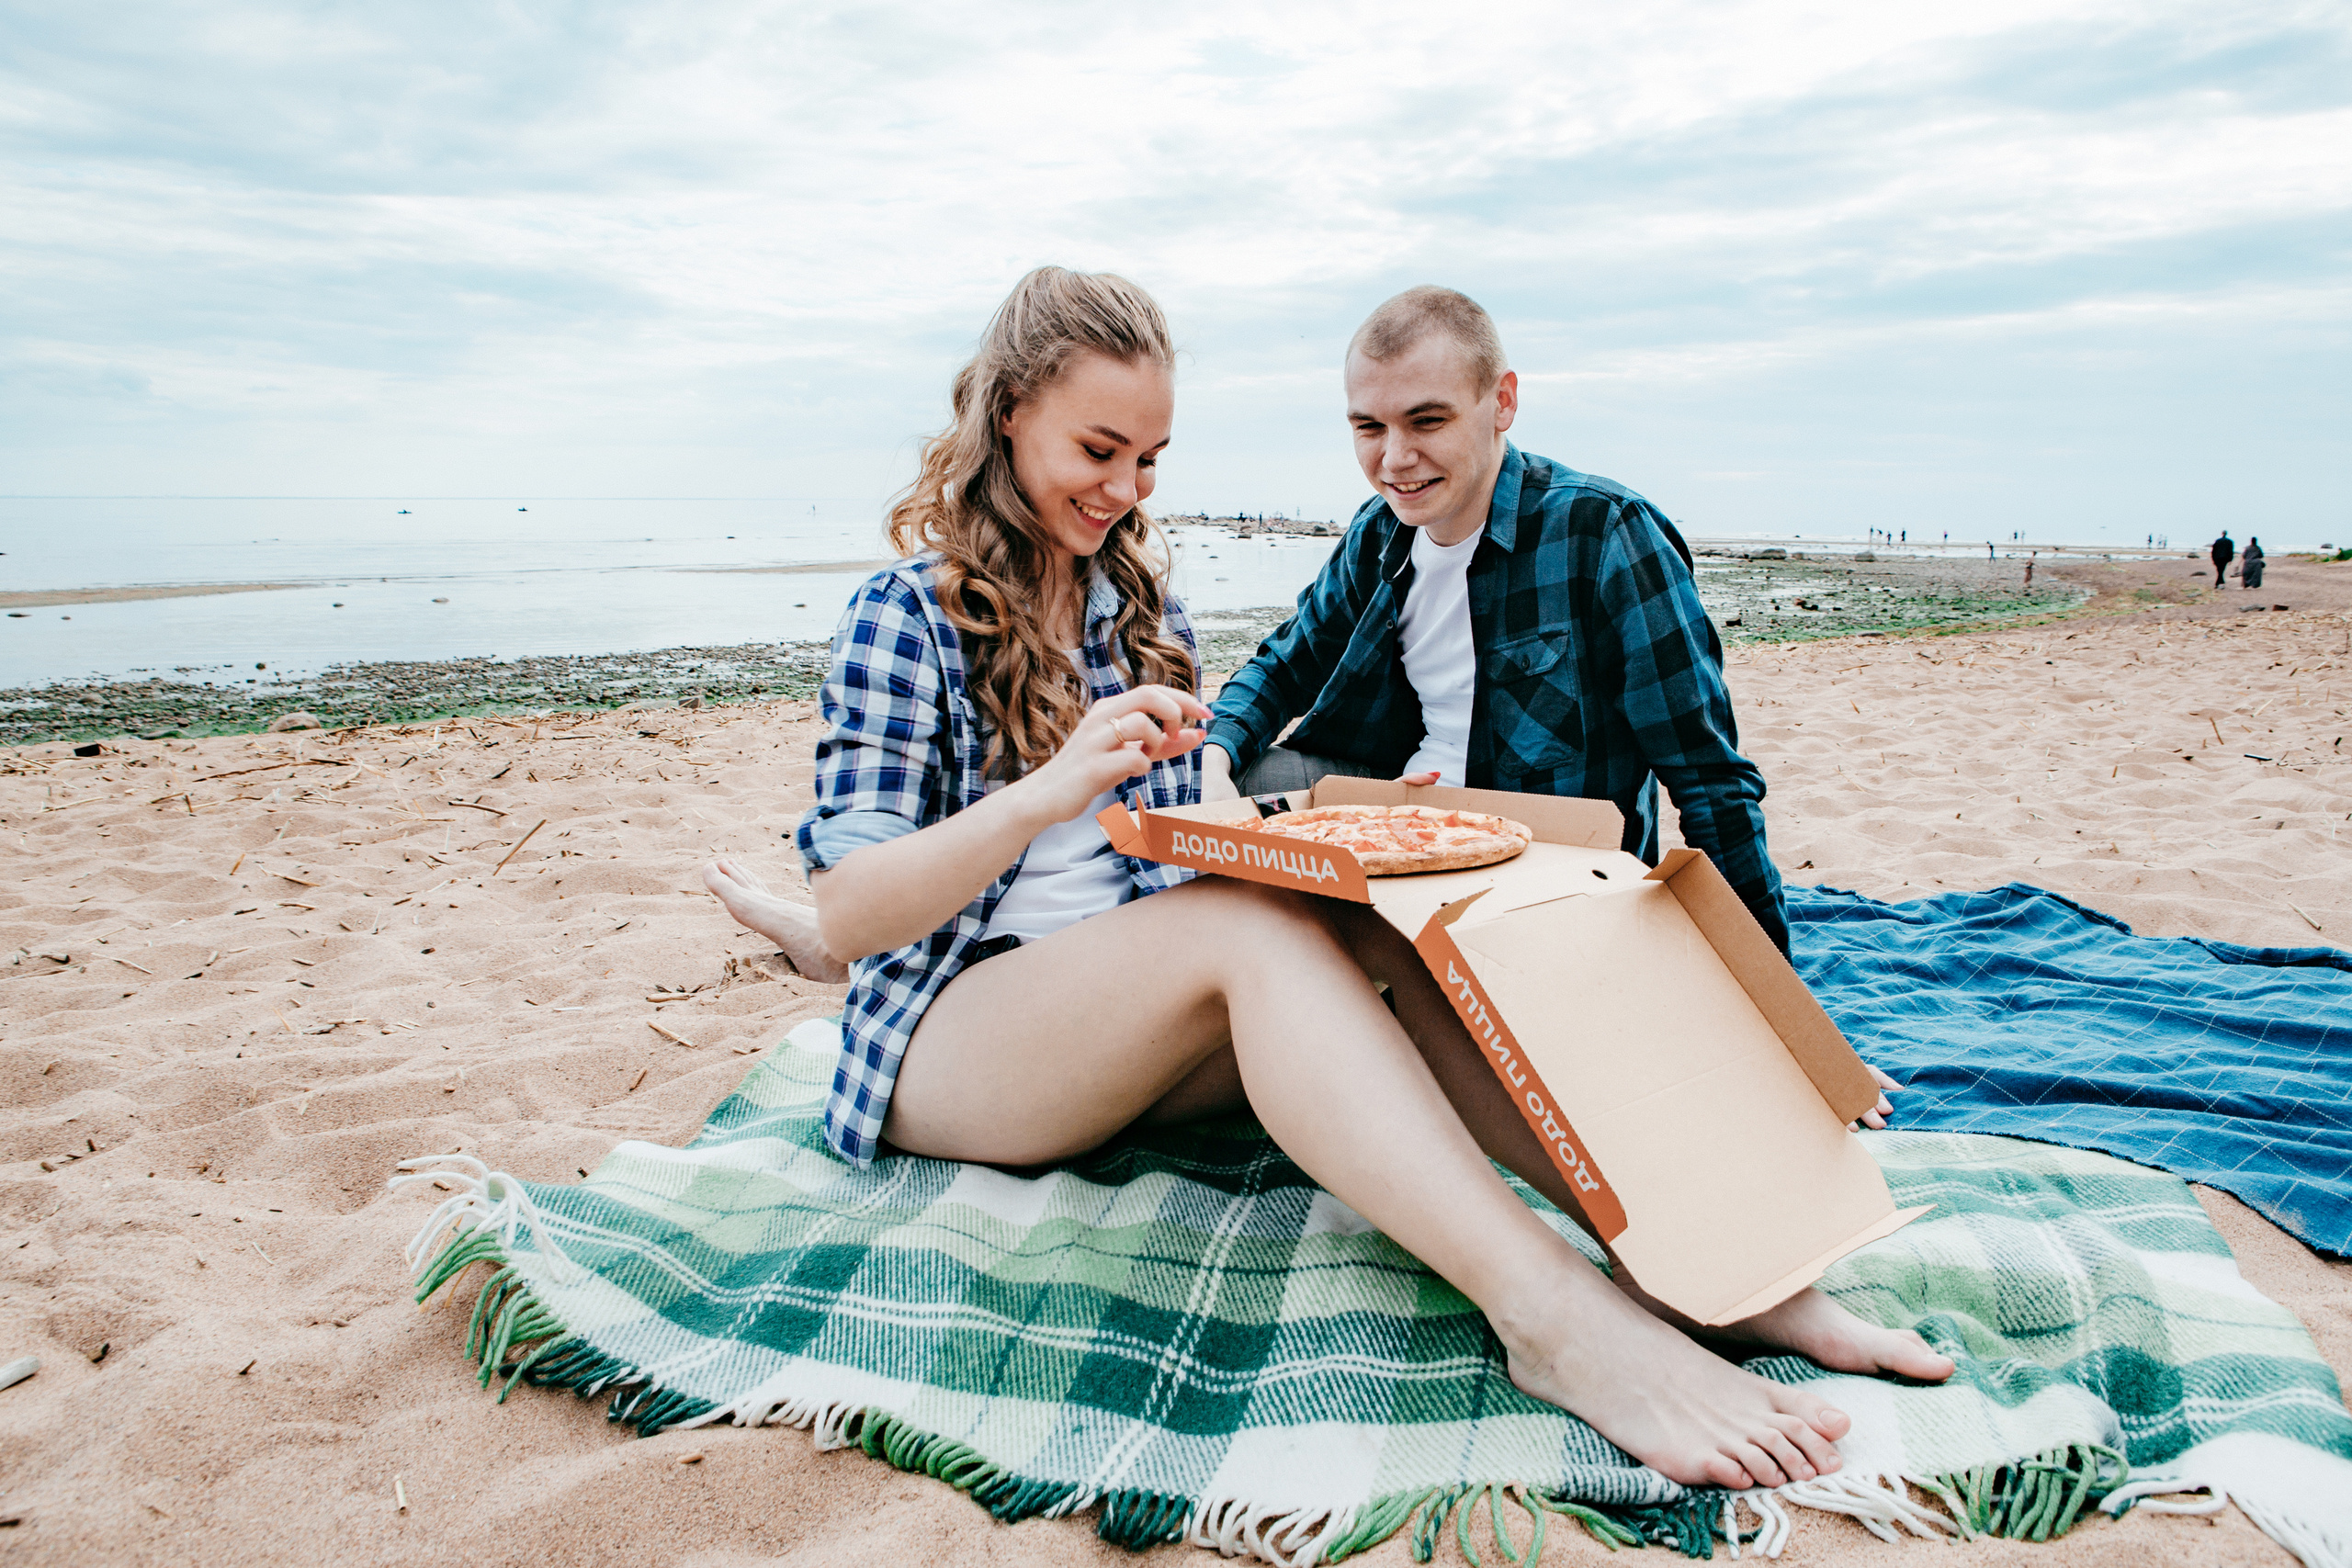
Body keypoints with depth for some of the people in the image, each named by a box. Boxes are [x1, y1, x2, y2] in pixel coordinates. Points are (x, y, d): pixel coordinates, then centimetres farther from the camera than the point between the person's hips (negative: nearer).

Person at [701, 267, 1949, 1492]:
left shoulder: (1142, 606, 15)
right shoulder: (907, 619, -4)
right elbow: (847, 914, -14)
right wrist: (1049, 792, -29)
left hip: (1155, 1017, 5)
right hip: (948, 1036, -5)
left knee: (1377, 912, -24)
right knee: (1255, 923, -34)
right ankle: (1548, 1311, -47)